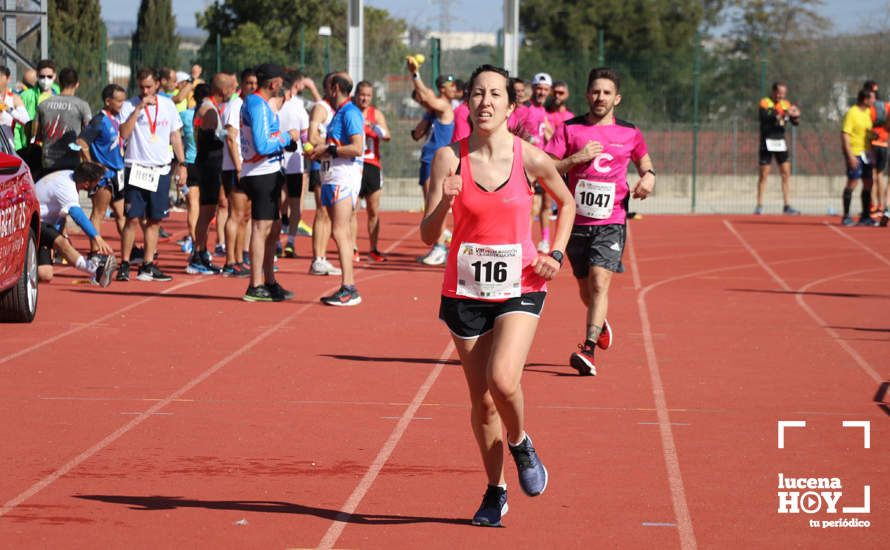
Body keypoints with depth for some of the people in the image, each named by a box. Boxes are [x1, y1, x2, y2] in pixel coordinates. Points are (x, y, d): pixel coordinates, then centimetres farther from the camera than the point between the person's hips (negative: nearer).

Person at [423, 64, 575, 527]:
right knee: (481, 400, 8)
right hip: (465, 291, 2)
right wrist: (445, 204, -28)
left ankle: (521, 444, 9)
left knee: (502, 379, -23)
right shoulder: (449, 158, -6)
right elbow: (427, 235, -8)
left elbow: (566, 202, 14)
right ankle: (495, 491, 27)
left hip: (520, 287, -2)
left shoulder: (531, 159, -6)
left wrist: (556, 254, 2)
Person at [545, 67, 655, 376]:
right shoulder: (569, 129, 2)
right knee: (586, 287, 13)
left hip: (611, 222, -2)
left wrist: (648, 176, 2)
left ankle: (588, 350, -24)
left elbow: (643, 161, 24)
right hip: (577, 221, 2)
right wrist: (576, 159, -15)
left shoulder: (630, 134, 6)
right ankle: (600, 323, 46)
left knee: (600, 282, -19)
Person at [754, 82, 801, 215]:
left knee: (786, 173, 1)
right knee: (764, 174, 0)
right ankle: (759, 206, 8)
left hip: (780, 143, 5)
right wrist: (783, 114, -36)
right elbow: (766, 117, -26)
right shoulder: (765, 103, -7)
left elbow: (795, 123, 4)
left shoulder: (786, 104, 7)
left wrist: (796, 116, -18)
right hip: (767, 142, -5)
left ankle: (787, 206, 5)